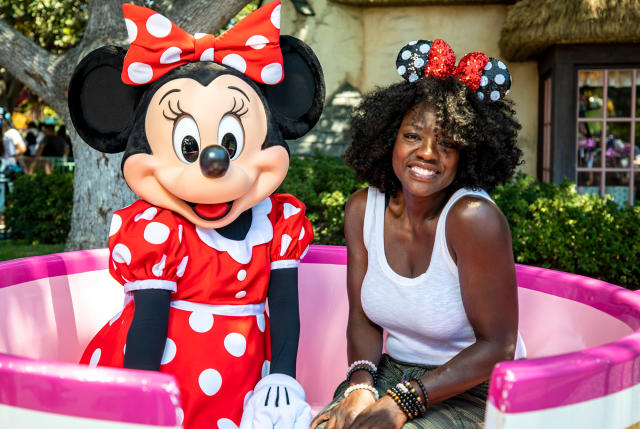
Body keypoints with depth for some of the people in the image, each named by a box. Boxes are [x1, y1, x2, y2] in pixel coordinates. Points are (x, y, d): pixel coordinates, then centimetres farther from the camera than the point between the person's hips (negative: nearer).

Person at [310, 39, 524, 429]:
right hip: (393, 373, 4)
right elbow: (362, 320, 4)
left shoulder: (473, 218, -21)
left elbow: (498, 346, -16)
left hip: (474, 392, -4)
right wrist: (360, 386, -14)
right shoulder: (363, 210, -5)